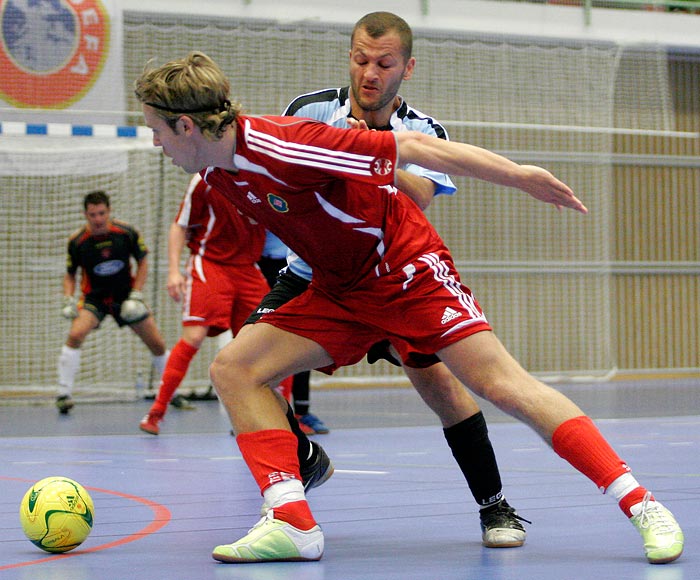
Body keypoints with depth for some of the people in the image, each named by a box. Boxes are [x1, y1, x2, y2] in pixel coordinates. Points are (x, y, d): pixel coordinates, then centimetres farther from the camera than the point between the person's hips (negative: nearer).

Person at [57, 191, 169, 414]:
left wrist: (136, 296, -10)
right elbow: (70, 274, 1)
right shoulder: (77, 241, -14)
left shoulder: (127, 233, -15)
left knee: (157, 344, 1)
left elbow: (143, 263, -3)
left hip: (125, 294, 1)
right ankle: (63, 394, -18)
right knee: (75, 335, -28)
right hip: (94, 297, -1)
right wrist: (68, 299, -15)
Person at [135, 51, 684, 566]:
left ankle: (641, 504, -13)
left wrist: (521, 176, -18)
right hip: (339, 292, 8)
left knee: (502, 383, -18)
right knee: (235, 367, -7)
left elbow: (414, 147, -23)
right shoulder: (216, 172, -3)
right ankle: (293, 523, -11)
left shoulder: (279, 146, -28)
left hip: (407, 267, -8)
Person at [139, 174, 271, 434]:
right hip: (209, 264, -5)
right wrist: (174, 270, -9)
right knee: (194, 336, -16)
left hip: (248, 269, 5)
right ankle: (156, 412, -9)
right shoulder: (207, 179, -5)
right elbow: (179, 226, -1)